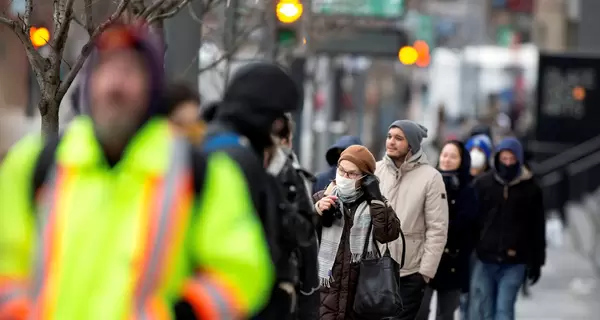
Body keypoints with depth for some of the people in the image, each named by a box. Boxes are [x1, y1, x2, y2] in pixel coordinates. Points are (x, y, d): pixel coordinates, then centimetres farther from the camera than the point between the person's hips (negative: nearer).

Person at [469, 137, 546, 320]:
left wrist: (537, 261, 6)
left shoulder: (530, 188, 3)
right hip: (485, 259, 1)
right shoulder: (482, 184, 3)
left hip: (514, 262, -1)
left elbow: (537, 228, 7)